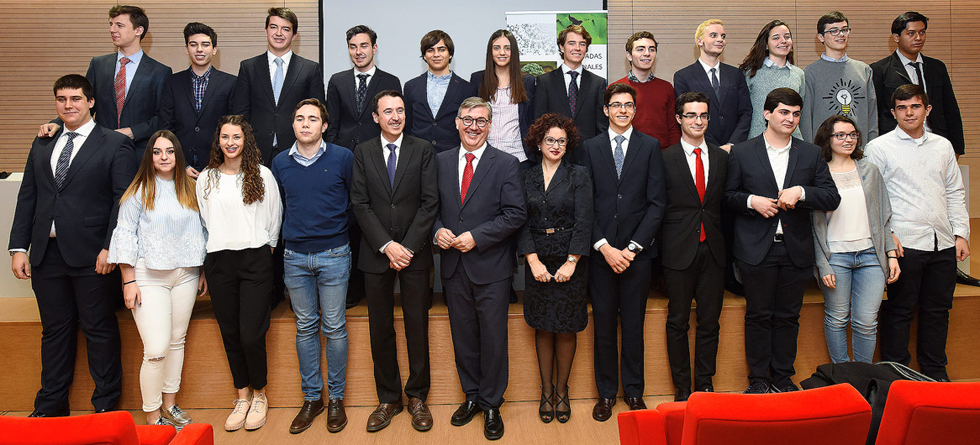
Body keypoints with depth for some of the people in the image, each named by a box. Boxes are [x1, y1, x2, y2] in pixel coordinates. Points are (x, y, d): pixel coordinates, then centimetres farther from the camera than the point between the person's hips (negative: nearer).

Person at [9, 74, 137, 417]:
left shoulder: (116, 144, 0)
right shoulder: (42, 145, 16)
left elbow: (124, 200, -7)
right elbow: (27, 198, 14)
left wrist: (110, 248, -15)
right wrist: (19, 247, 6)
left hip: (90, 254, -5)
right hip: (46, 253, 5)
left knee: (99, 329, 3)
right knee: (54, 329, 14)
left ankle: (107, 405, 16)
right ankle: (51, 405, 26)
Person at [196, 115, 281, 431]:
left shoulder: (262, 175, 2)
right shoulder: (206, 178, 9)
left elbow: (273, 217, 9)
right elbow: (204, 222, 15)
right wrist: (208, 261, 14)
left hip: (255, 260, -3)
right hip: (218, 262, 3)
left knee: (251, 335, -7)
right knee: (230, 334, 7)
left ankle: (259, 394, 16)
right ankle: (242, 397, 22)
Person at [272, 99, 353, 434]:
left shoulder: (343, 158, -4)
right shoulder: (280, 163, 6)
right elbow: (277, 206, 17)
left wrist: (340, 230, 4)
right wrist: (286, 236, 13)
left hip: (334, 255, -3)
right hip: (295, 257, 3)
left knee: (334, 328, 3)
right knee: (305, 328, 10)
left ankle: (336, 398, 16)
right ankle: (311, 398, 21)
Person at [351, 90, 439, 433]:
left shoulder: (423, 150, 3)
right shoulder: (363, 152, 6)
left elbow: (430, 202, -3)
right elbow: (360, 203, -1)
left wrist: (408, 246, -11)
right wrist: (386, 245, -11)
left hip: (414, 251, -1)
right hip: (376, 254, 1)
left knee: (417, 327, 5)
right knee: (380, 329, 7)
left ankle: (417, 397, 20)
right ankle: (388, 398, 21)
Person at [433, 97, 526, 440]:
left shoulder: (506, 164, -4)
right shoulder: (441, 161, 8)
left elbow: (516, 215, -10)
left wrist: (477, 237, -17)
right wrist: (438, 230, -8)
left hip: (491, 267, -3)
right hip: (454, 265, 4)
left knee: (493, 339, 6)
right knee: (463, 337, 14)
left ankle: (491, 405, 21)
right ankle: (471, 396, 32)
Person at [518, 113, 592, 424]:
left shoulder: (579, 176, 1)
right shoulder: (527, 177, 7)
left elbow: (583, 221, -6)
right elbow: (521, 222, 2)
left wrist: (571, 262, -13)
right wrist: (533, 260, -9)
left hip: (570, 261, -2)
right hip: (537, 261, 2)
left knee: (566, 329, 5)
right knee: (543, 328, 8)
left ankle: (562, 391, 20)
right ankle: (546, 390, 22)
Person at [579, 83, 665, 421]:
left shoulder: (650, 147, 5)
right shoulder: (591, 148, 7)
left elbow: (657, 202, -1)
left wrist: (632, 247, -9)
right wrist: (604, 247, -9)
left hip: (637, 252, 0)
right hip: (600, 251, 1)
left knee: (633, 324, 8)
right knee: (604, 325, 7)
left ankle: (633, 391, 23)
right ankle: (606, 393, 20)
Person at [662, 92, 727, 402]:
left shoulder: (722, 158, 9)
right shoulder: (665, 158, -2)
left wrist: (723, 242, 3)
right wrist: (664, 244, -6)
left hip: (713, 251, 3)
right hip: (679, 251, -3)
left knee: (710, 322, 10)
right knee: (678, 322, 6)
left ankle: (705, 384, 24)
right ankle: (682, 388, 18)